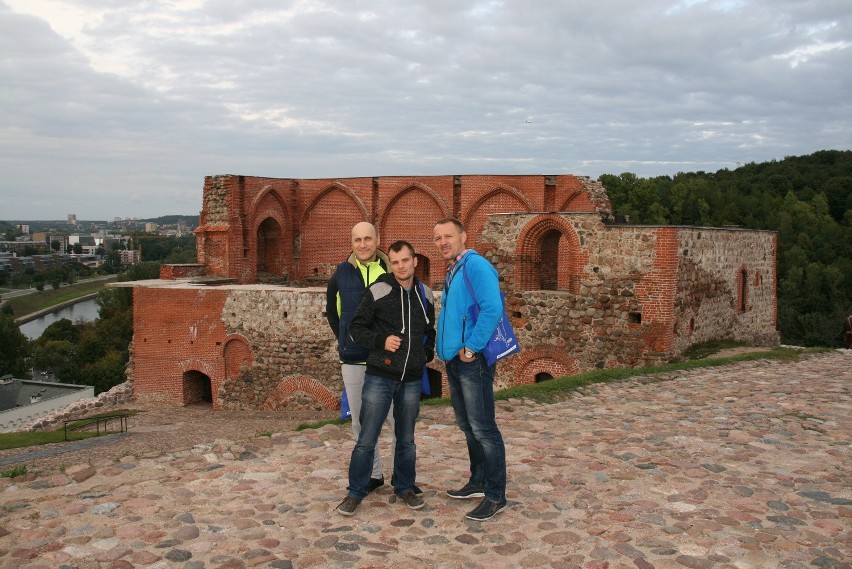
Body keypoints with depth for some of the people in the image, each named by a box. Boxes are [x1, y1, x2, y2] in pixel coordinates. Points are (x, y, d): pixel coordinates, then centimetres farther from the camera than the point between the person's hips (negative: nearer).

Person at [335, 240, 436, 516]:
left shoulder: (425, 294, 7)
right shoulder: (377, 291, -7)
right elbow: (356, 327, -3)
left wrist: (427, 354, 8)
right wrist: (381, 341, -16)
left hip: (412, 380, 4)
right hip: (379, 377, -4)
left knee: (406, 440, 14)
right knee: (366, 440, 0)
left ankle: (405, 488, 30)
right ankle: (356, 492, 14)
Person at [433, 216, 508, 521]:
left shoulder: (476, 266, -13)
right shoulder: (452, 272, 16)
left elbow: (492, 309, -24)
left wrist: (471, 348, -21)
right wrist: (448, 347, 14)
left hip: (473, 361, -10)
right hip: (455, 360, 10)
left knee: (483, 429, -5)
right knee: (468, 426, 18)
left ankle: (495, 496, 2)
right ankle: (478, 482, 30)